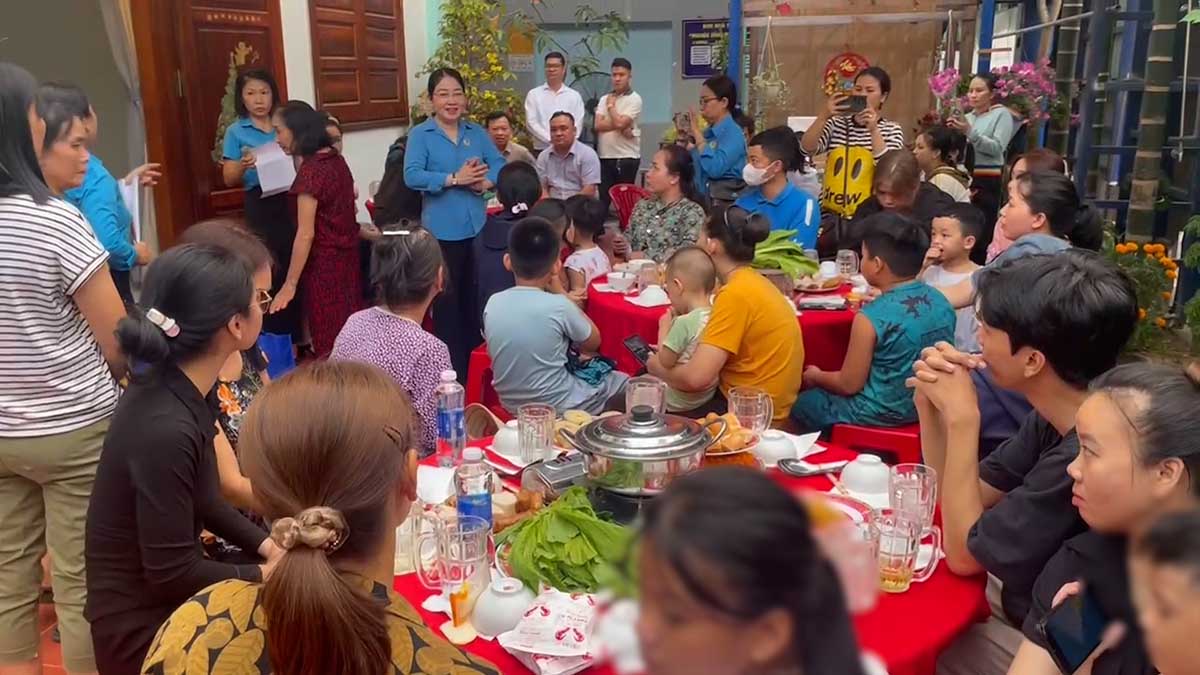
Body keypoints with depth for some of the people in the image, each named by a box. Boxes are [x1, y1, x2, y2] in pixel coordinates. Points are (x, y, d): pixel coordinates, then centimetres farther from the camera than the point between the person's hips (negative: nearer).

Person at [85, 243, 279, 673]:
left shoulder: (179, 392, -4)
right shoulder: (165, 429, -31)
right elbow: (171, 574, -23)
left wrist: (265, 545, 0)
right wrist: (267, 575, -10)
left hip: (171, 600, 7)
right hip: (144, 629, -7)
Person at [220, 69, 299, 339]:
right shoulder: (236, 131, 2)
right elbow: (229, 179, 1)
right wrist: (243, 166, -19)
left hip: (290, 202, 3)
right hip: (260, 206, -2)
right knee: (268, 273, -4)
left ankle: (294, 338, 15)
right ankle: (273, 339, 8)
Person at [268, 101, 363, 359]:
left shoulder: (310, 171, -20)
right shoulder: (336, 158, 5)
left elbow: (306, 234, -21)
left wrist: (289, 285, -18)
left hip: (324, 263, -8)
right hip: (347, 256, 8)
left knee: (329, 343, 2)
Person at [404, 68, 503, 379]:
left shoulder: (476, 132, 10)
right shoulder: (420, 134, -3)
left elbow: (499, 164, 4)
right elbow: (412, 176, -15)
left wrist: (483, 182, -16)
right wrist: (454, 179, -21)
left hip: (477, 228, 5)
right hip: (442, 232, -4)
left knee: (475, 298, 15)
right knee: (447, 301, 4)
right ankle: (451, 371, 14)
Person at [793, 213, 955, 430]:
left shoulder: (872, 317, -25)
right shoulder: (941, 301, -6)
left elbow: (849, 385, -15)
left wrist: (816, 377, 4)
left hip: (883, 414, -7)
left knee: (800, 403, 17)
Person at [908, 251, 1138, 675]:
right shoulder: (1055, 417, -5)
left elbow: (963, 552, -20)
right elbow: (963, 500, 3)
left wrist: (962, 419, -21)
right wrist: (930, 406, -11)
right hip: (1015, 593, 7)